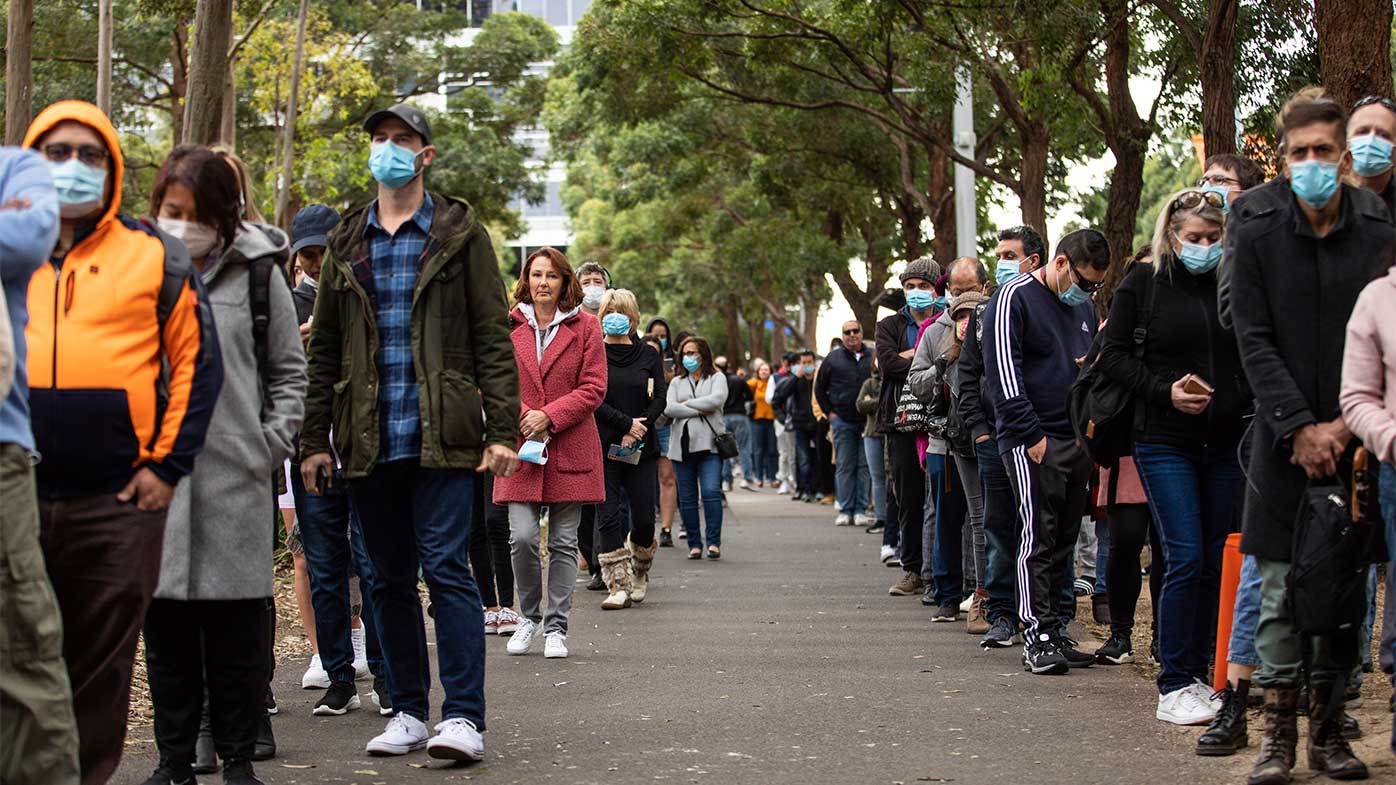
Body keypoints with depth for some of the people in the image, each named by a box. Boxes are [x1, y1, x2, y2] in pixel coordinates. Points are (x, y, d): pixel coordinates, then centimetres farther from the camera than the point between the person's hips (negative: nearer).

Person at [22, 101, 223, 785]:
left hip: (116, 499, -2)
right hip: (16, 495, 2)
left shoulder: (153, 256, 5)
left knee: (101, 665, 5)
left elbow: (199, 361, 4)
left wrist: (169, 464, -3)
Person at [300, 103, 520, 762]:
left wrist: (501, 430, -8)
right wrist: (314, 440, 8)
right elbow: (324, 348, 15)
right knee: (389, 578, 8)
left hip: (440, 435, -4)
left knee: (446, 567, -9)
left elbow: (493, 337, 0)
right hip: (369, 440, 4)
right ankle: (408, 712, 16)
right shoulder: (346, 244, 13)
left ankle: (463, 716, -7)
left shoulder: (459, 234, 4)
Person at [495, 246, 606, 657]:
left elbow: (593, 388, -1)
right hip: (521, 448, 0)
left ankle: (556, 628, 12)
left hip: (570, 449, 0)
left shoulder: (585, 326, 3)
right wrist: (518, 416, -10)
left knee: (564, 542, 3)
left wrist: (549, 416, -12)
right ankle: (529, 616, 14)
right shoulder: (507, 326, 7)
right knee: (522, 537, -8)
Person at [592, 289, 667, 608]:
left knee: (643, 519, -1)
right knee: (608, 518, -5)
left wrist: (637, 430, -10)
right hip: (604, 447, -2)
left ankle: (639, 571, 26)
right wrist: (626, 423, -13)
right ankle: (618, 585, -2)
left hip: (641, 448, 2)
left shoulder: (648, 356, 9)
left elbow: (660, 398, 4)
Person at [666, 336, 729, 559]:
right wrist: (699, 411, -8)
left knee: (711, 492, -16)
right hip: (682, 446, 3)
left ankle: (713, 541, -12)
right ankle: (694, 544, 10)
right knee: (687, 497, 3)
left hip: (709, 444, -3)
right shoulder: (677, 382, 17)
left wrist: (688, 403, -3)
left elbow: (716, 400, -11)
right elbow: (669, 409, 0)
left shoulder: (717, 378, 9)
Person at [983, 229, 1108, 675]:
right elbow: (1003, 374, -13)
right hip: (1032, 442, -7)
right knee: (1038, 541, -9)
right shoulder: (1015, 298, -6)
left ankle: (1058, 631, 14)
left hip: (1078, 441, 7)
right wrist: (1031, 436, -16)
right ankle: (1036, 638, -6)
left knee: (1064, 542, 9)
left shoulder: (1084, 306, 17)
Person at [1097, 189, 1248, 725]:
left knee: (1215, 560, 6)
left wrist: (1246, 401, -5)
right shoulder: (1142, 284, 1)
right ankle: (1173, 687, -4)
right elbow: (1114, 356, 1)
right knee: (1185, 557, -10)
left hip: (1226, 443, 3)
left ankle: (1197, 675, 17)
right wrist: (1166, 391, -12)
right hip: (1165, 443, -3)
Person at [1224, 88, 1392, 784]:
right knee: (1281, 587, 0)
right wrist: (1301, 428, -10)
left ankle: (1327, 729, 16)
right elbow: (1253, 340, -4)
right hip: (1284, 437, -1)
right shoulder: (1258, 233, -3)